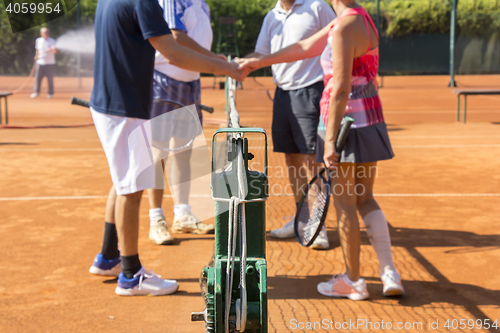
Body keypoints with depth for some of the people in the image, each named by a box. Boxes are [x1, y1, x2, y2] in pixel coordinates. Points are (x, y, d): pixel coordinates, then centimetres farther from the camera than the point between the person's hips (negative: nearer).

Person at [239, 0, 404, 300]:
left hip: (347, 121, -9)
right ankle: (390, 275, 11)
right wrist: (258, 62, 23)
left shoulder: (345, 28, -17)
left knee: (344, 201, 2)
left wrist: (330, 139, -20)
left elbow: (340, 89, -22)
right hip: (369, 119, 9)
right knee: (365, 199, 12)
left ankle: (353, 281, 12)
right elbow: (304, 48, 19)